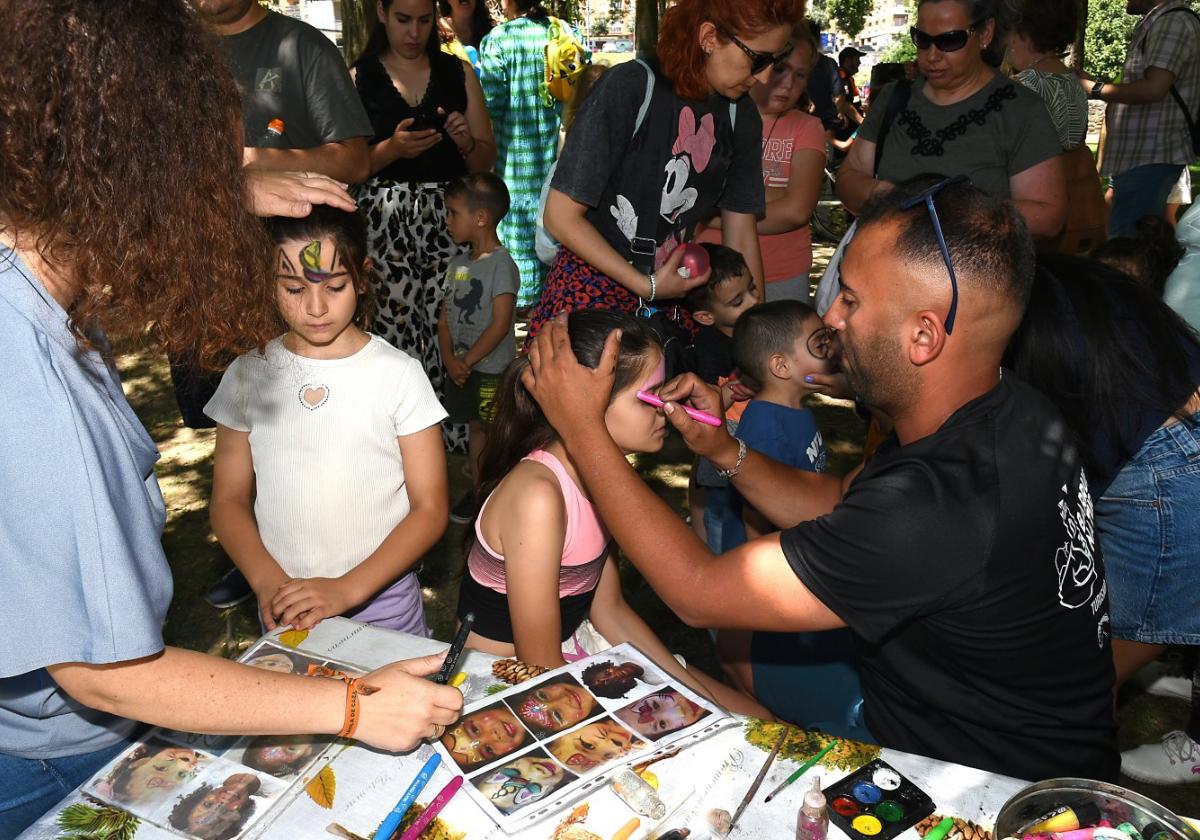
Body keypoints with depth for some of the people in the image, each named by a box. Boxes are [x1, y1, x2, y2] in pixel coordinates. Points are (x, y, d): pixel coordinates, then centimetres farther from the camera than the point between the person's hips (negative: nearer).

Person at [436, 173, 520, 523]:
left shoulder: (501, 264, -15)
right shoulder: (457, 264, 8)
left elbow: (500, 324, -20)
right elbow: (445, 318, 8)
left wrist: (467, 361, -16)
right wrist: (450, 360, -7)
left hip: (492, 369, -7)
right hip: (461, 367, 7)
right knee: (475, 428, 18)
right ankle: (478, 489, 31)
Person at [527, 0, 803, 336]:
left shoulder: (740, 115, 0)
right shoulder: (631, 87, -16)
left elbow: (741, 237, 6)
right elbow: (561, 216, -16)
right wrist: (648, 286, -16)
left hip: (673, 292, 5)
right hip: (594, 287, -5)